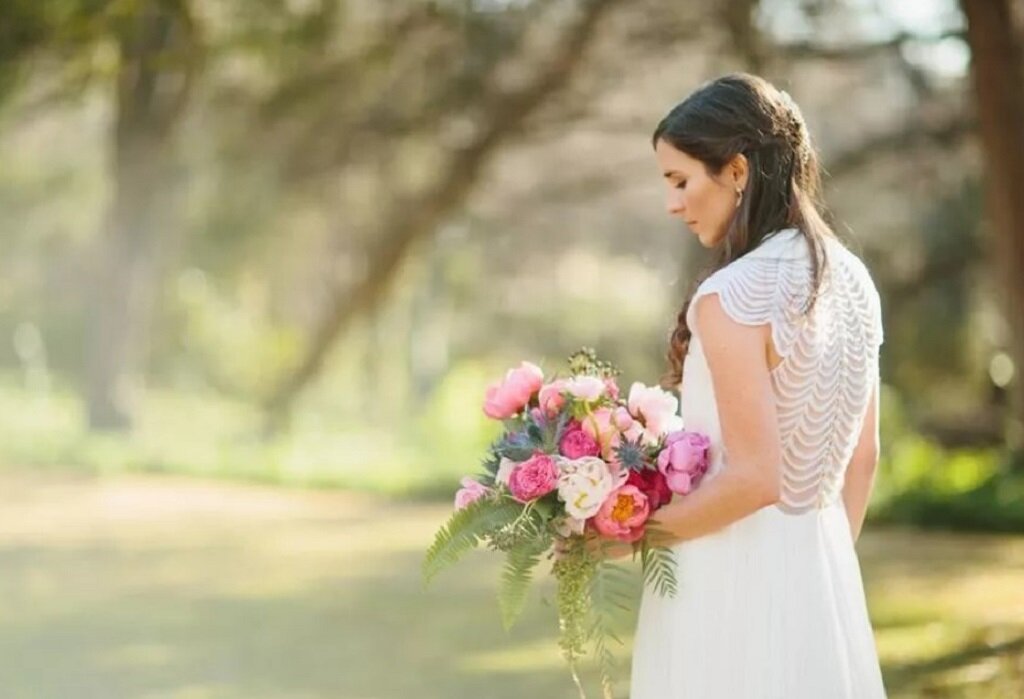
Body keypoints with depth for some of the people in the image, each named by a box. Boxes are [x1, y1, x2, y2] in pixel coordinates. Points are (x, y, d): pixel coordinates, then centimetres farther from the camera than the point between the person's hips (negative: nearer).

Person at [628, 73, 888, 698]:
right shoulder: (850, 279, 7)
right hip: (820, 572, 8)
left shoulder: (731, 296, -18)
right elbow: (862, 457, 13)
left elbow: (754, 478, -21)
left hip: (734, 582, -8)